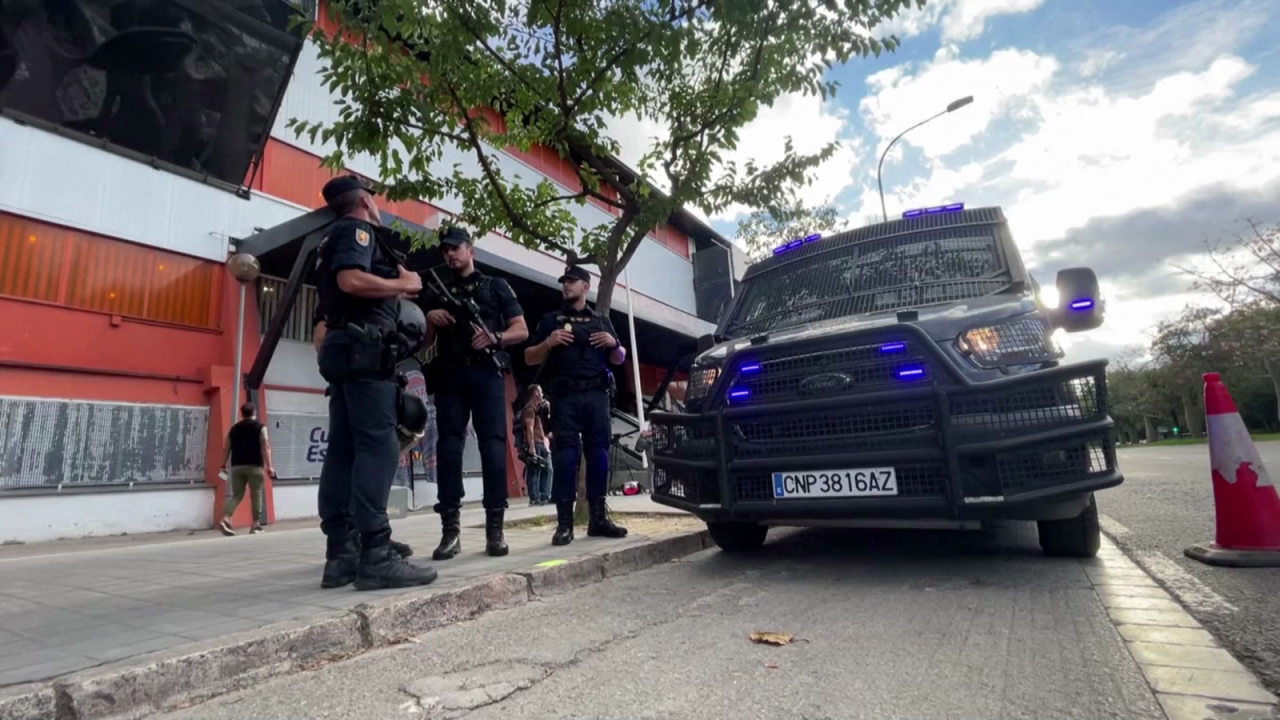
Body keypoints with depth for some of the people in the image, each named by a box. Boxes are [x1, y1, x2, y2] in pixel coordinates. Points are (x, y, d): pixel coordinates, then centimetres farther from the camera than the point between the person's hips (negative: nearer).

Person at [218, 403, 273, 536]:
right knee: (256, 495, 3)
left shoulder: (234, 428, 13)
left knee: (236, 495, 10)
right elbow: (265, 447, -8)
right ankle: (256, 525, 5)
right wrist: (269, 466, -10)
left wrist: (223, 466, 16)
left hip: (237, 467, 4)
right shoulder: (260, 427, 0)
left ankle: (225, 519, -10)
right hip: (254, 466, -4)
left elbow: (226, 448, 11)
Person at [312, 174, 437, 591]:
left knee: (344, 450, 3)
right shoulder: (357, 229, -2)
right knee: (378, 447, -15)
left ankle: (341, 555, 4)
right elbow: (351, 280, -21)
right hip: (364, 349, -10)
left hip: (345, 349, 10)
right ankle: (375, 557, -18)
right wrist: (402, 283, -9)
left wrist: (394, 290, 20)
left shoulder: (336, 237, 27)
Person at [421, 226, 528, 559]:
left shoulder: (496, 287, 15)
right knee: (448, 447, -6)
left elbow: (522, 330, 8)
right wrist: (430, 319, -1)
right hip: (449, 376, 3)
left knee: (493, 445, -9)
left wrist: (495, 337, -12)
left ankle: (494, 528, -6)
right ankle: (450, 529, -4)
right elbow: (425, 342, 19)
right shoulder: (437, 294, 23)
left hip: (486, 373, -2)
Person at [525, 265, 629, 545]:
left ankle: (598, 517, 5)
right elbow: (529, 358, 10)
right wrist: (548, 343, -9)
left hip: (597, 394, 2)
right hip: (565, 395, -2)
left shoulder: (601, 321, 21)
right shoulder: (551, 320, 15)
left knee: (599, 453, 0)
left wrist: (614, 344, 1)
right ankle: (564, 523, -8)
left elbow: (619, 360, 22)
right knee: (564, 455, -8)